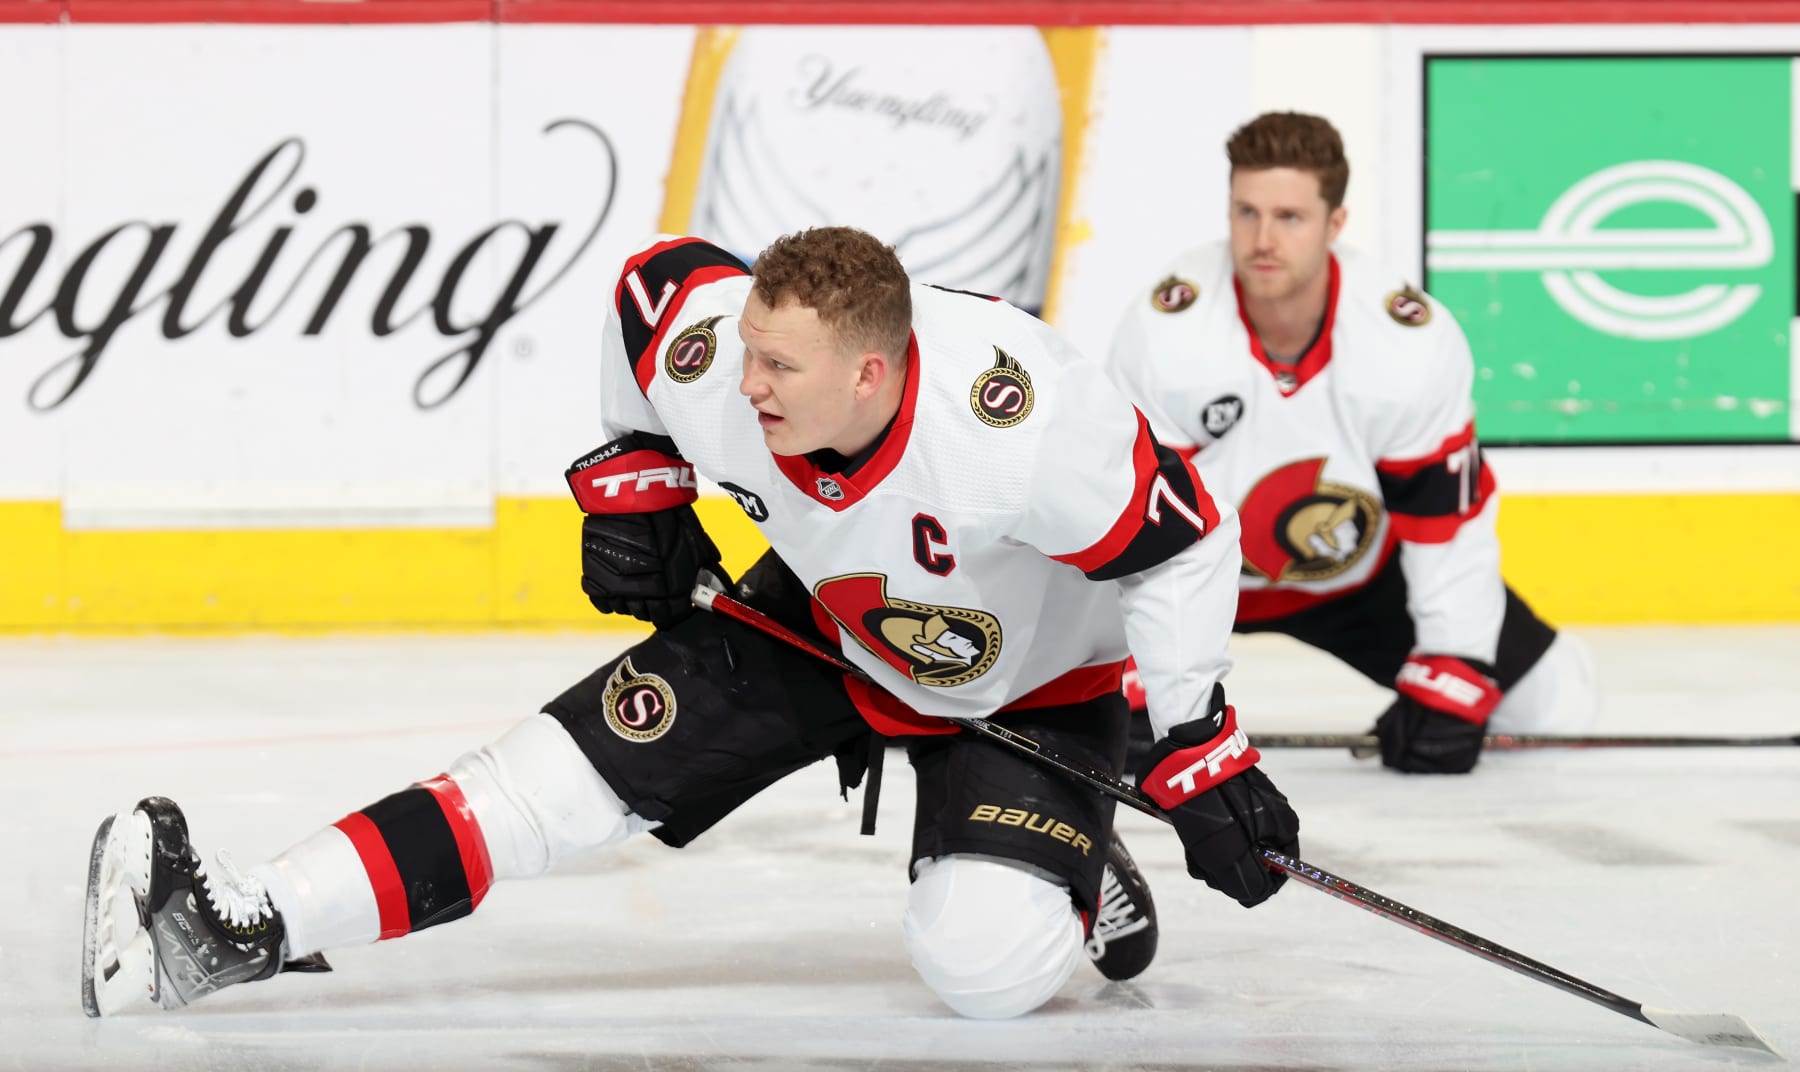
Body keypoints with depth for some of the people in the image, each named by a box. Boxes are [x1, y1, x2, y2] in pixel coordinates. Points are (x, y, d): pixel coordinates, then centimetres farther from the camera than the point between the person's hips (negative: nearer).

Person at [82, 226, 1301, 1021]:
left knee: (988, 964, -27)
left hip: (1028, 683, -4)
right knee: (566, 774, -11)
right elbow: (653, 283, -2)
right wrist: (632, 482, 0)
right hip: (821, 621, 4)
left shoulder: (1023, 420, -42)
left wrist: (1202, 755, -24)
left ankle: (1068, 868, 9)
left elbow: (1183, 548, -29)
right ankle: (237, 927, -17)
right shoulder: (715, 363, -27)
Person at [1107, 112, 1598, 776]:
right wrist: (1133, 687, -29)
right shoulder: (1165, 330, -31)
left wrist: (1445, 685, -18)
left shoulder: (1416, 343, -27)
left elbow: (1448, 522, -17)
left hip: (1360, 573, 2)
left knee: (1554, 701, -2)